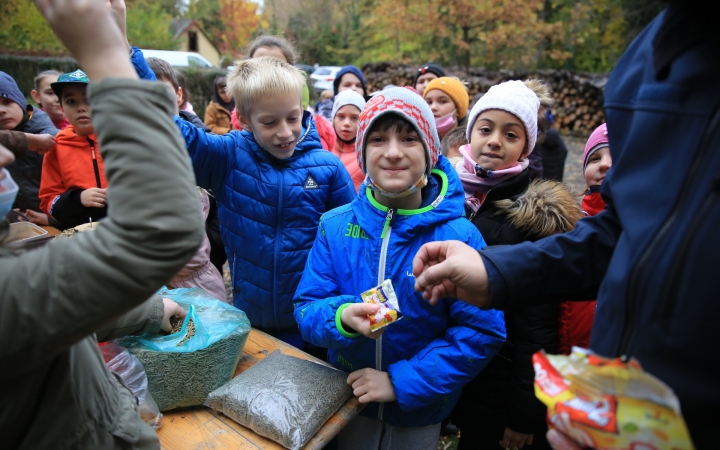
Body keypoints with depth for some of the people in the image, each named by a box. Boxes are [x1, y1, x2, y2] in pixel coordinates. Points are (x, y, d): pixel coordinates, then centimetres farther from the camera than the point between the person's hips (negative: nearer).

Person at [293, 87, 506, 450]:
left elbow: (483, 332, -19)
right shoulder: (334, 226, -11)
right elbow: (306, 310, -10)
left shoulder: (459, 236, -19)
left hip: (420, 408, -2)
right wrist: (341, 318, -32)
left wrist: (402, 382, -23)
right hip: (347, 398, 3)